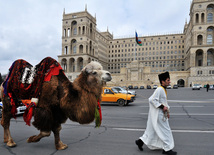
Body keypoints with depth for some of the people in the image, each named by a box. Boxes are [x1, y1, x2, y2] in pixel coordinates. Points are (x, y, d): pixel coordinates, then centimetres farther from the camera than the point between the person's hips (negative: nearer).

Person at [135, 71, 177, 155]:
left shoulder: (163, 90, 12)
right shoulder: (159, 89, -19)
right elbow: (152, 100, -26)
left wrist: (167, 109, 12)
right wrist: (162, 106, -23)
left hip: (161, 114, 10)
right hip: (157, 114, -10)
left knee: (152, 130, 16)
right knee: (165, 131, 1)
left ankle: (140, 141, 26)